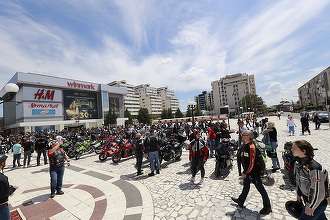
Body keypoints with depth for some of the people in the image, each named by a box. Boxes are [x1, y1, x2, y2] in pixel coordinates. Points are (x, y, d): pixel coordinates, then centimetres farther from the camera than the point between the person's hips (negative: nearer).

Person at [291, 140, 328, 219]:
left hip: (318, 203, -7)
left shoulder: (314, 169, -32)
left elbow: (319, 192, -24)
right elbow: (298, 180, 8)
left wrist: (310, 207, -15)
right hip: (307, 198, 7)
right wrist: (298, 194, 14)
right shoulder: (297, 164, -8)